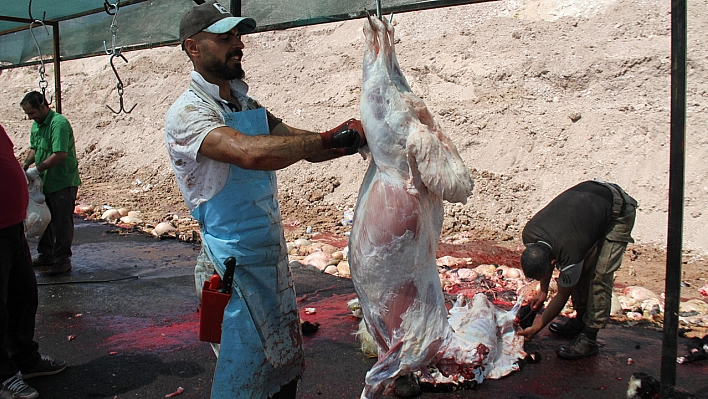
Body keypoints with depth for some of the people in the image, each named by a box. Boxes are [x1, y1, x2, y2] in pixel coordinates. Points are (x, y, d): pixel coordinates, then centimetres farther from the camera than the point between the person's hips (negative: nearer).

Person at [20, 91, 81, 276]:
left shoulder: (59, 123, -18)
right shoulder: (36, 125, 11)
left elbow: (60, 154, -26)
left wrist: (37, 170, -21)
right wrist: (26, 164, 4)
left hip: (63, 183, -9)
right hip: (45, 182, 9)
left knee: (62, 222, -1)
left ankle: (63, 259, 7)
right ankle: (46, 255, 29)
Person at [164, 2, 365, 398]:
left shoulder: (247, 105, 12)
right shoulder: (187, 113, -15)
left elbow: (304, 145, 4)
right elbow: (249, 153, -33)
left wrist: (359, 138, -14)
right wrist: (335, 137, -30)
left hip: (275, 254, 8)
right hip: (234, 264, -8)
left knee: (287, 366, 18)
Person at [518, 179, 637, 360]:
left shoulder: (570, 255, -35)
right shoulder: (528, 236, -19)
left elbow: (563, 295, -17)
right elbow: (544, 261, 7)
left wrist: (539, 325, -7)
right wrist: (543, 291, 10)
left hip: (619, 211, -7)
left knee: (600, 275, -15)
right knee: (580, 270, 2)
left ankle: (589, 338, -11)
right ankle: (581, 320, 19)